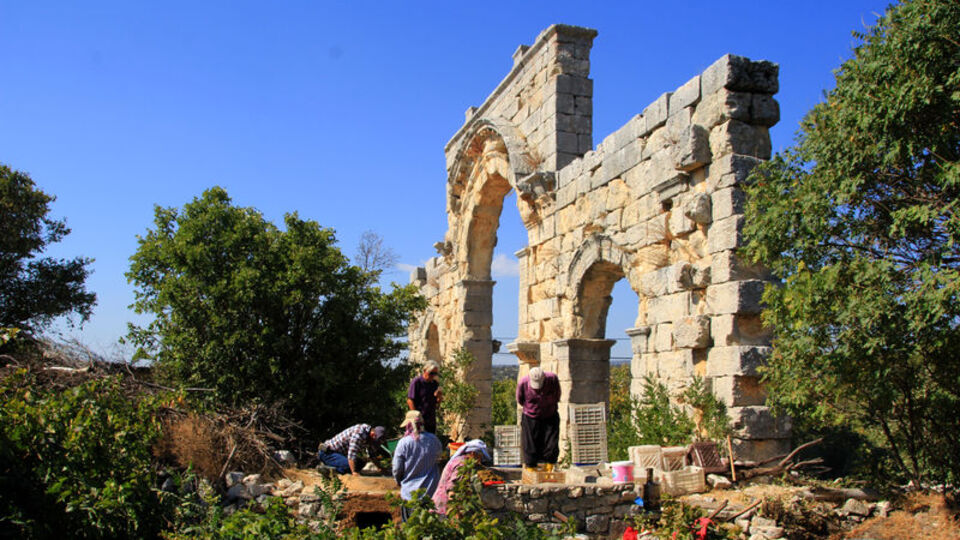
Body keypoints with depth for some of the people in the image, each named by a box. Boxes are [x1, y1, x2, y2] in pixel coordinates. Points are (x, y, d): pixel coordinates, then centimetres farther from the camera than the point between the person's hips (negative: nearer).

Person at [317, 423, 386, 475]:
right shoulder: (359, 433, -27)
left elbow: (371, 454, 19)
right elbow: (351, 454, -33)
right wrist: (354, 472, -39)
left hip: (339, 452, 10)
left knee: (360, 463, 8)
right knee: (348, 465, -30)